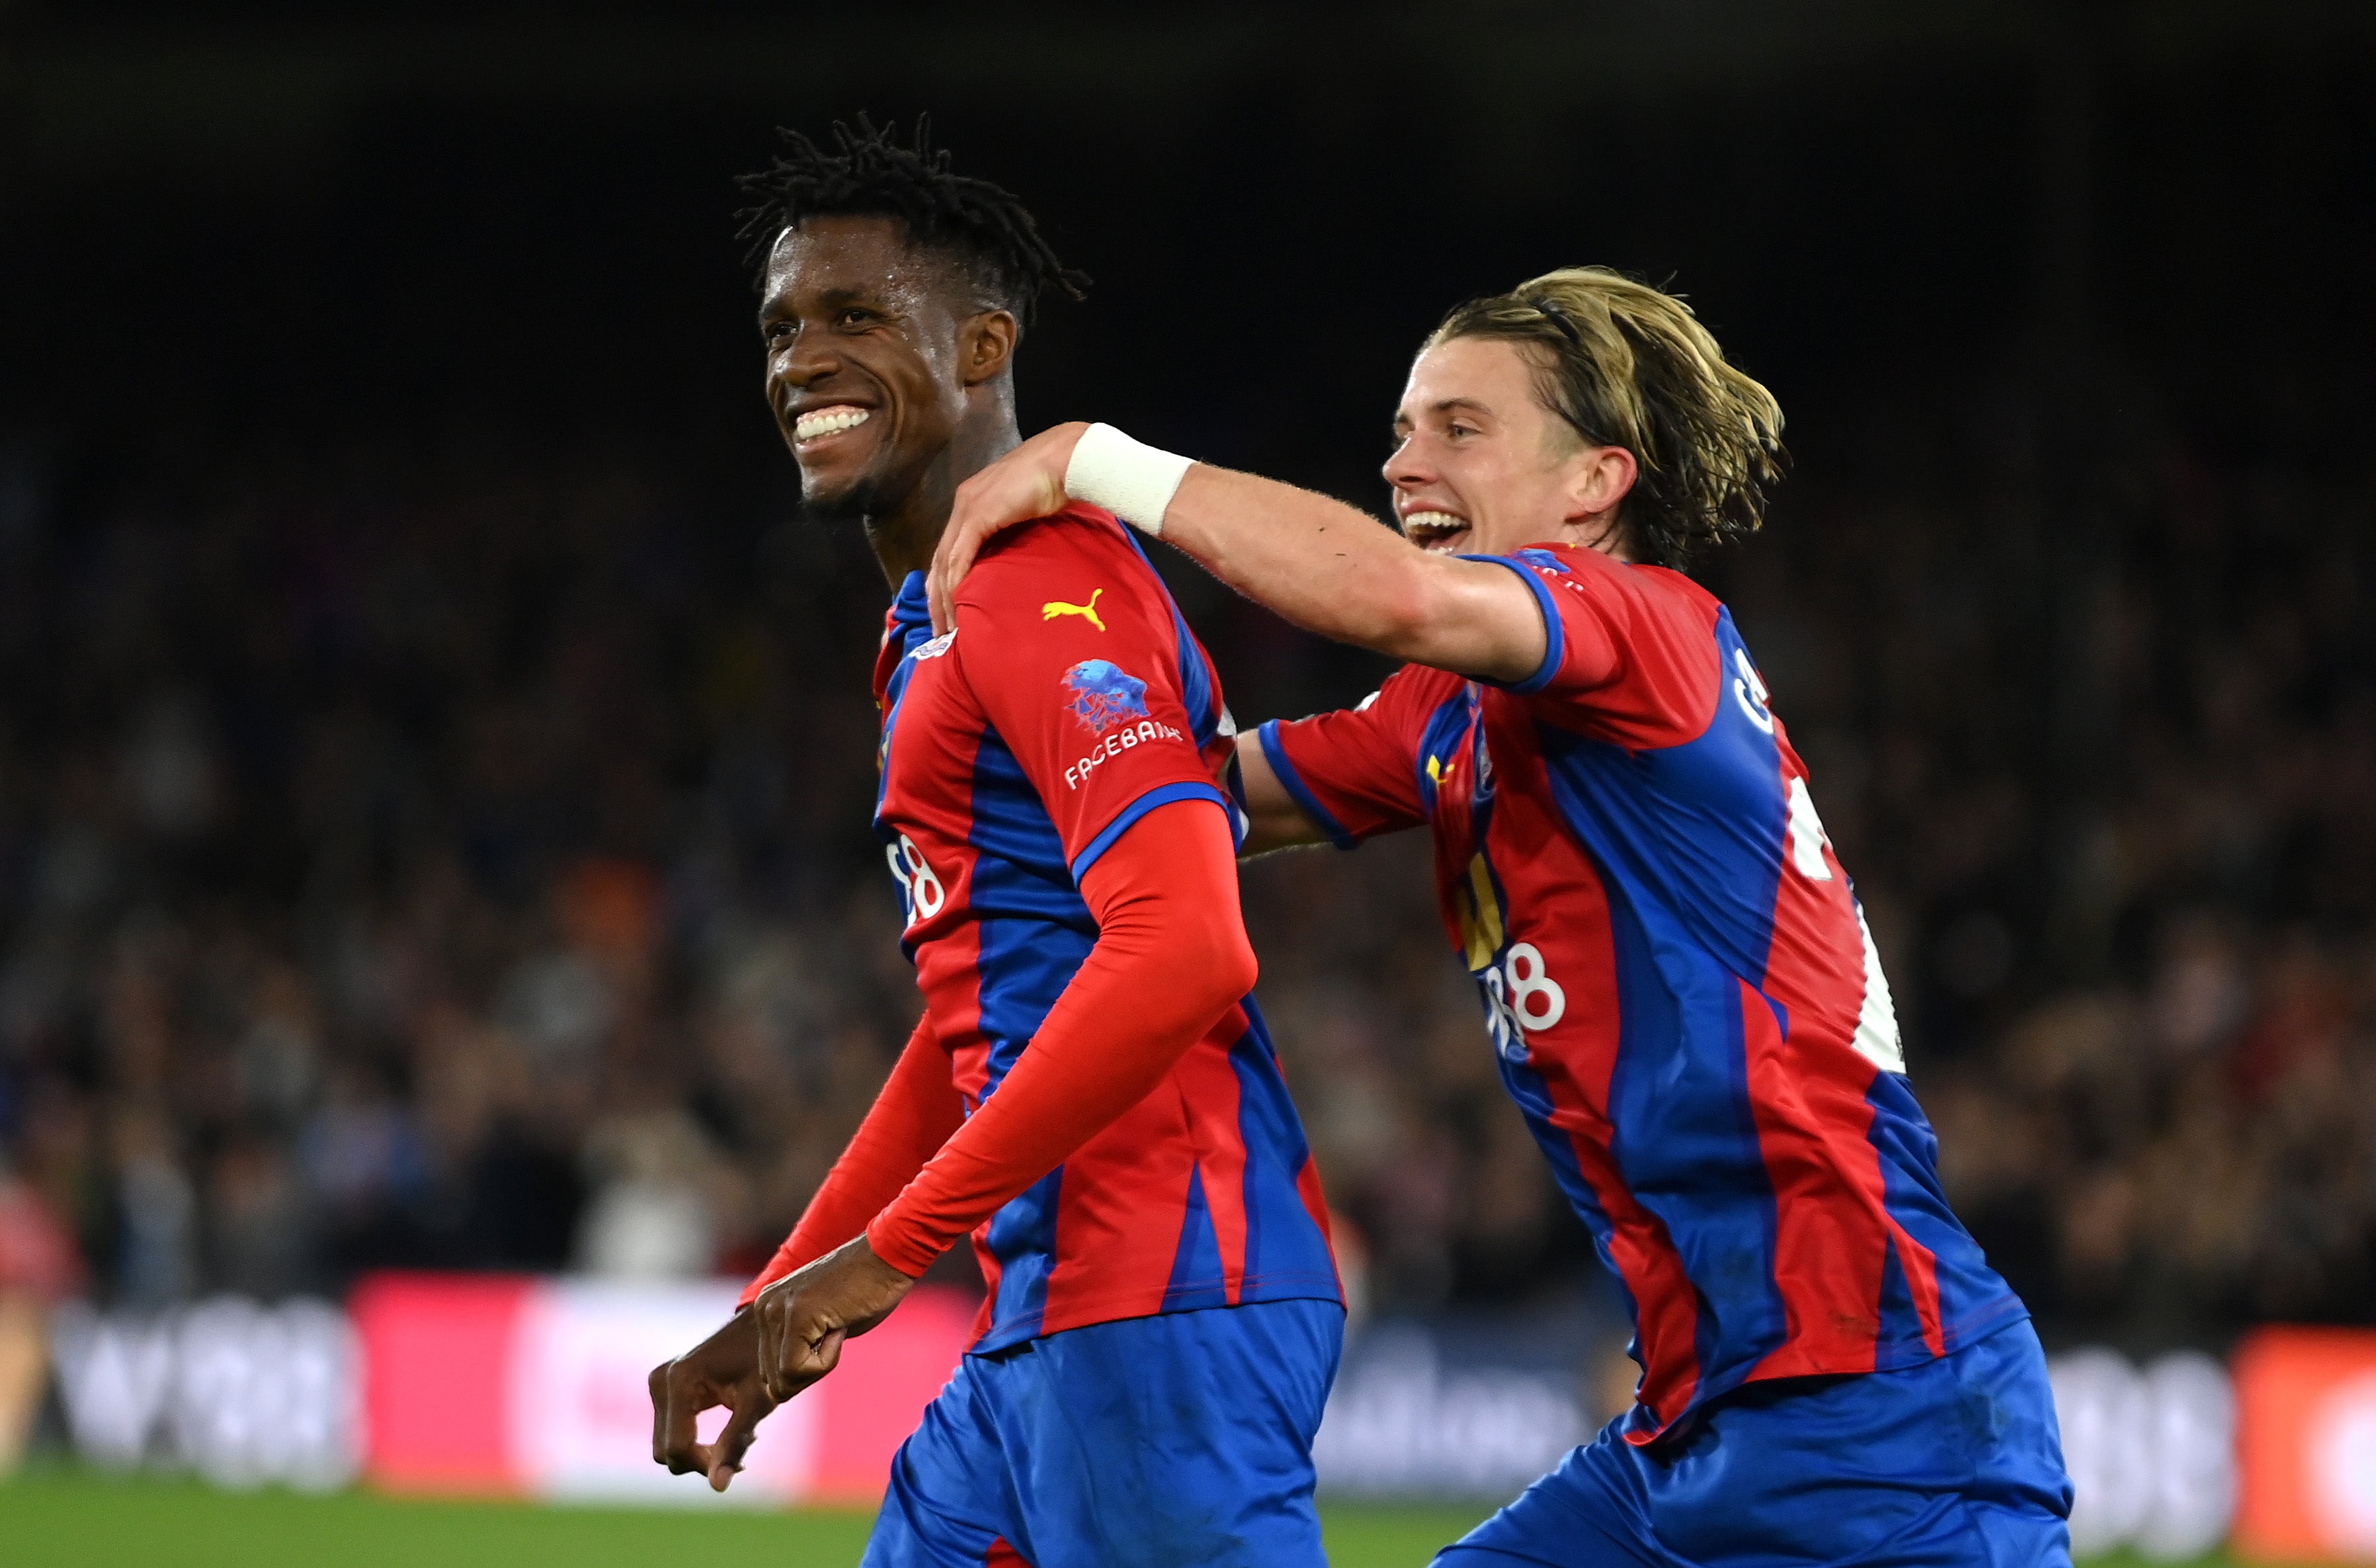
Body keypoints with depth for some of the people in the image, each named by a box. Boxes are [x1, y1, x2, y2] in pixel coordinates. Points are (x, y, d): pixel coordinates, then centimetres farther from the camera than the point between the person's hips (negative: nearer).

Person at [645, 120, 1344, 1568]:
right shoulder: (936, 628, 22)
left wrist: (889, 1249, -22)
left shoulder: (1044, 594, -11)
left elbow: (1184, 956, -25)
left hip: (1161, 1309, -10)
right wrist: (782, 1309, 24)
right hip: (1052, 1326, 11)